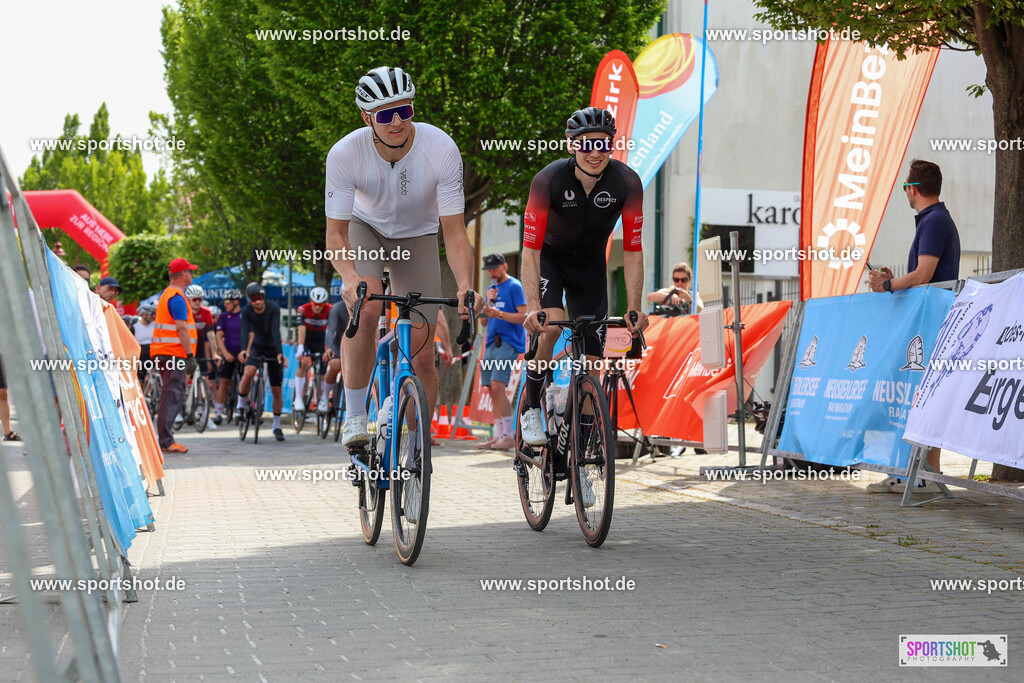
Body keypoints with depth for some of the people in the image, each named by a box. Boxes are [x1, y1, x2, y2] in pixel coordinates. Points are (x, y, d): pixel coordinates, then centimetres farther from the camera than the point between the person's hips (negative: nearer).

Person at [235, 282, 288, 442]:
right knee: (248, 373, -30)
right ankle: (240, 406, -8)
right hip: (257, 347, 1)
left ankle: (277, 426, 16)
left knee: (276, 391, 0)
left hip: (273, 349, -1)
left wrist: (280, 353, -41)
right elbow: (244, 332, -26)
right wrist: (243, 350, -45)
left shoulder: (274, 308, -21)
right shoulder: (246, 312, -15)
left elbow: (276, 331, -30)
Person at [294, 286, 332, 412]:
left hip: (320, 340, 2)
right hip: (306, 339, -2)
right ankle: (298, 399, -22)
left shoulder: (329, 310, -24)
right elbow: (301, 330, -33)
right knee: (304, 362, -25)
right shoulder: (303, 309, -25)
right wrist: (300, 348, -45)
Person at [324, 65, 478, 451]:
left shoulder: (442, 149, -31)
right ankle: (355, 416, -18)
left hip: (417, 235, 1)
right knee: (366, 305, -33)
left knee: (421, 355, -5)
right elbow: (336, 233, -26)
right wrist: (350, 277, -47)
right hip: (365, 228, -1)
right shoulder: (345, 154, -31)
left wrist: (465, 286, -43)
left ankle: (418, 449, 13)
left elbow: (454, 231, -27)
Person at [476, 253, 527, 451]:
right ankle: (498, 436, 7)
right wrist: (489, 303, 2)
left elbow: (522, 316, -11)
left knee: (497, 386, -19)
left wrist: (499, 314, -23)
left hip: (509, 342, -8)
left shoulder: (514, 286, -3)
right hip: (492, 342, 8)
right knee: (492, 389, 4)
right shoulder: (492, 289, 20)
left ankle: (509, 435, -17)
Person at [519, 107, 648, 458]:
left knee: (590, 359, -3)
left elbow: (632, 251, -18)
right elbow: (530, 249, -30)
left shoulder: (627, 183, -25)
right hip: (550, 256, -2)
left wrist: (634, 308, -25)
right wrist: (532, 307, -40)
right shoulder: (549, 180, -30)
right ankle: (530, 406, -9)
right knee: (551, 325, -30)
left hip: (590, 262, 2)